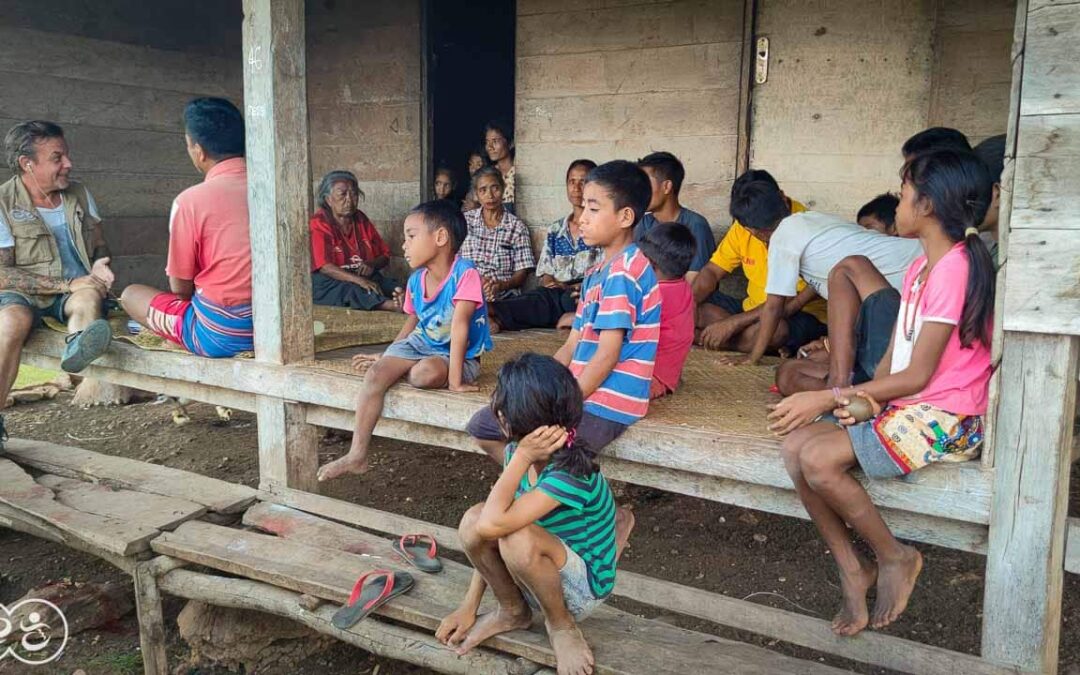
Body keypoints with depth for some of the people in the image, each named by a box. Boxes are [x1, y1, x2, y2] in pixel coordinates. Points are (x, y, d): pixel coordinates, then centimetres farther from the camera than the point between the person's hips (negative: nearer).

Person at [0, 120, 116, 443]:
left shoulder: (79, 194, 11)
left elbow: (100, 245, 20)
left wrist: (100, 265, -6)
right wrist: (67, 284, -21)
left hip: (77, 288, 3)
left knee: (89, 296, -33)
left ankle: (78, 347, -69)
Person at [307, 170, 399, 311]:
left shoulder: (361, 219, 14)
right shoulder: (318, 224, -4)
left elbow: (385, 256, 17)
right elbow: (324, 267, -17)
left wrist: (372, 264, -9)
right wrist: (359, 280, -30)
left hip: (367, 278, 7)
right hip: (329, 284, -6)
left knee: (396, 288, -24)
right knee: (352, 290, -38)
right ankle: (399, 307, -59)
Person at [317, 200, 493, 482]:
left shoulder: (464, 273, -23)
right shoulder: (416, 280, 0)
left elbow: (459, 325, -29)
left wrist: (454, 380, -31)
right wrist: (385, 356, 16)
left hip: (456, 355, -6)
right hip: (420, 344, 6)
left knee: (426, 373, -38)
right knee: (375, 373, -16)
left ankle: (405, 374, 0)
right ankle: (357, 455, -14)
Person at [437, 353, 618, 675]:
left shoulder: (572, 472, -33)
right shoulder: (519, 452, -10)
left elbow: (492, 525, -42)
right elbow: (483, 529, -3)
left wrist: (521, 458, -33)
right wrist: (468, 606, -4)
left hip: (584, 587, -6)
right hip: (542, 576, 6)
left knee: (517, 537, -35)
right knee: (471, 520, -20)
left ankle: (561, 624, -6)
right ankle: (512, 610, 5)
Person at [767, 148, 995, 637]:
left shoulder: (955, 268, -16)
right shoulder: (920, 266, 13)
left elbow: (917, 375, -18)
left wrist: (832, 397, -16)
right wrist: (861, 396, -9)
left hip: (945, 419, -9)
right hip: (905, 406, 9)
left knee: (818, 459, -26)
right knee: (794, 445, -11)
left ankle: (895, 557, -2)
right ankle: (852, 572, -1)